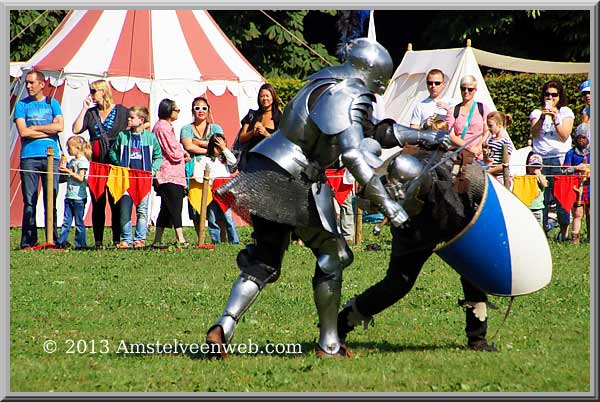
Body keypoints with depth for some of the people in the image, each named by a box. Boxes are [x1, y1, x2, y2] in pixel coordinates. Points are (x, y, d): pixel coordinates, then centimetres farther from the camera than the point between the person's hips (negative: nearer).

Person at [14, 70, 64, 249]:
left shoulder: (52, 103, 13)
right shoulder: (22, 105, 9)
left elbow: (60, 126, -2)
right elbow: (23, 132, -4)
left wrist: (33, 128, -3)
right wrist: (48, 130, -4)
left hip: (51, 157, 1)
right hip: (29, 158, -1)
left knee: (51, 201, 0)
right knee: (29, 201, -5)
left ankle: (53, 239, 3)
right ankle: (28, 241, -4)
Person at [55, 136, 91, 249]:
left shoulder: (83, 161, -10)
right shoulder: (72, 161, 15)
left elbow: (80, 178, -18)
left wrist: (68, 171, -19)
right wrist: (63, 169, 5)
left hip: (78, 197, -8)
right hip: (69, 196, 8)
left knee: (79, 222, -1)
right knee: (66, 221, 5)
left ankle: (80, 243, 4)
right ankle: (61, 242, 4)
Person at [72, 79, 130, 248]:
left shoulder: (122, 111, 4)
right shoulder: (91, 113, 13)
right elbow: (76, 129, 2)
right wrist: (84, 108, 2)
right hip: (96, 163, 3)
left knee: (116, 203, -3)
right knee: (98, 204, 2)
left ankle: (117, 239, 1)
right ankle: (98, 241, 5)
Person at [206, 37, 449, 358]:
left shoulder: (327, 84, 17)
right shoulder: (345, 97, -13)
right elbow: (353, 154, -25)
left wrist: (422, 137, 23)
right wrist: (386, 203, -26)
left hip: (265, 175, 9)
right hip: (291, 181, -9)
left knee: (264, 260, 10)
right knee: (332, 255, 5)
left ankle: (224, 326, -8)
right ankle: (329, 344, 9)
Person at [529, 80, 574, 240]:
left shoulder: (566, 112, 11)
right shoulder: (537, 113, 14)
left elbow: (564, 136, 0)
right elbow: (534, 133, -1)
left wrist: (555, 119, -11)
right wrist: (542, 118, -15)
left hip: (560, 157, -1)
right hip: (539, 158, 1)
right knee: (541, 194, -8)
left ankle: (564, 230, -4)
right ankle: (541, 228, -4)